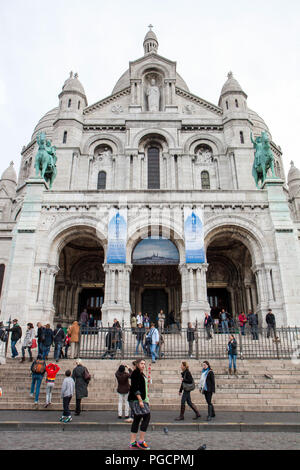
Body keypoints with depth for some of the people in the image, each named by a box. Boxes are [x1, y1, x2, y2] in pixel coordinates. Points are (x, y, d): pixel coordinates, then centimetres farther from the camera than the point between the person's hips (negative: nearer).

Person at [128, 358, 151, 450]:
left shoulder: (141, 374, 17)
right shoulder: (135, 373, -13)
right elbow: (135, 388, -19)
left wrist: (146, 400, 22)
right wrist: (140, 400, -23)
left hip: (141, 399, 10)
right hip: (136, 399, -10)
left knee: (137, 419, 10)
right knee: (147, 417, -10)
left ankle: (132, 443, 15)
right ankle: (141, 441, -4)